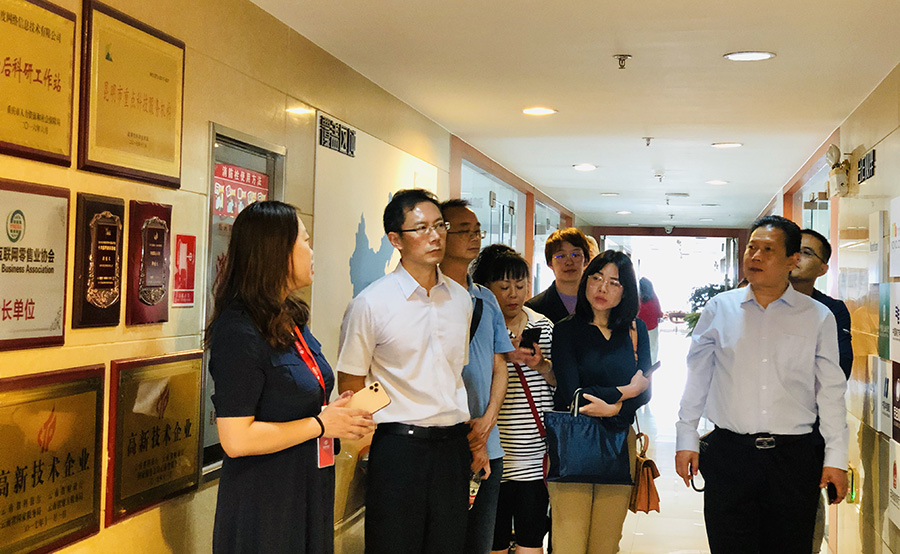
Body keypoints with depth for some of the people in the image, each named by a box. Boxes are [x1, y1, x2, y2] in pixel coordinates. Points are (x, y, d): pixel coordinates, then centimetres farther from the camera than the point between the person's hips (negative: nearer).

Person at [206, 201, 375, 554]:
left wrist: (341, 413, 3)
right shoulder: (239, 333, -20)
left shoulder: (291, 320, 9)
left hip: (310, 495, 9)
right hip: (263, 508, -9)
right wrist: (322, 424, -16)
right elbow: (236, 439, -25)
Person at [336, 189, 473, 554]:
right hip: (399, 445, -5)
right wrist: (366, 440, -5)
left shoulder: (460, 299, 9)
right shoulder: (370, 304, -8)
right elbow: (351, 385, -3)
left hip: (453, 445, 5)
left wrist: (472, 437, 15)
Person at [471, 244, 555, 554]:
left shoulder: (542, 325, 10)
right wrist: (504, 356, -20)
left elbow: (559, 379, 14)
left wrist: (541, 365, -7)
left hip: (536, 452, 4)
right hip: (494, 450, -4)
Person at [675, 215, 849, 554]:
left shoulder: (818, 317, 4)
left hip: (795, 460, 0)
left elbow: (831, 391, 5)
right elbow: (696, 379, 9)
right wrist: (686, 439, 7)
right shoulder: (719, 309, 5)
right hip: (728, 455, 0)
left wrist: (835, 458, 2)